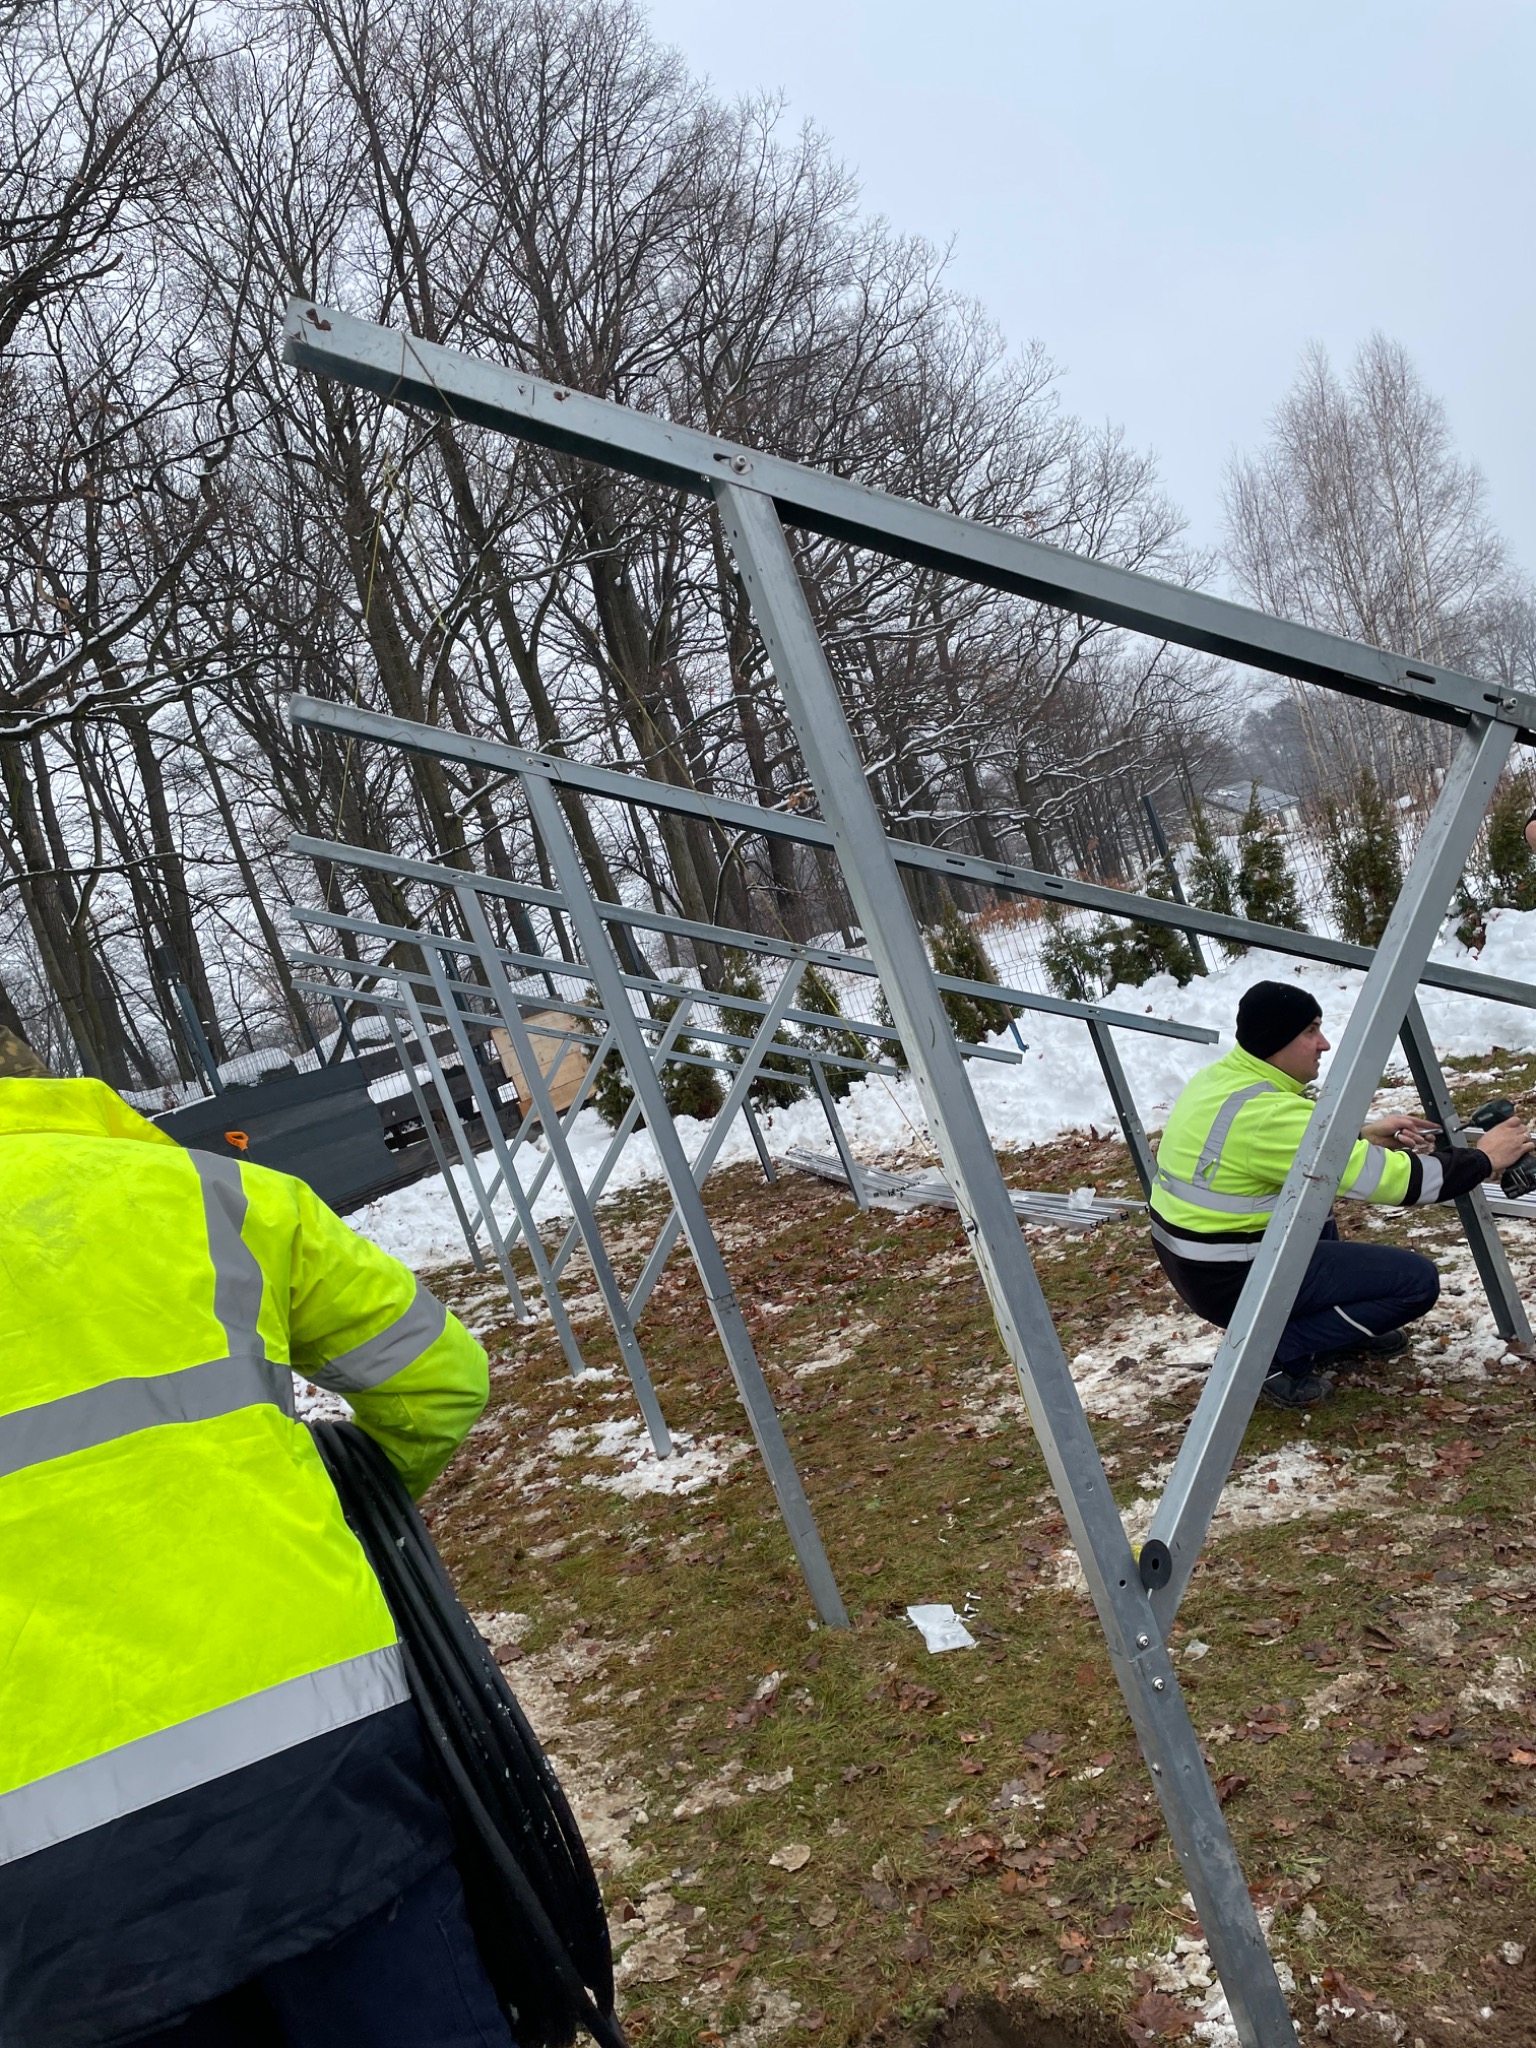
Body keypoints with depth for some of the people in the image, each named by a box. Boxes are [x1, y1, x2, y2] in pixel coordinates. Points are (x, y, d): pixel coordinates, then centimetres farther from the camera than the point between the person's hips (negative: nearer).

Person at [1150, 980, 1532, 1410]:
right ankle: (1277, 1355, -7)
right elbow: (1385, 1178, -21)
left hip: (1189, 1257, 10)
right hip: (1231, 1279, -10)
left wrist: (1364, 1138, 9)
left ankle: (1339, 1339, 23)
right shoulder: (1267, 1114, -26)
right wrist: (1483, 1159, -7)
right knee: (1417, 1280, -7)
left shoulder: (1220, 1077, 3)